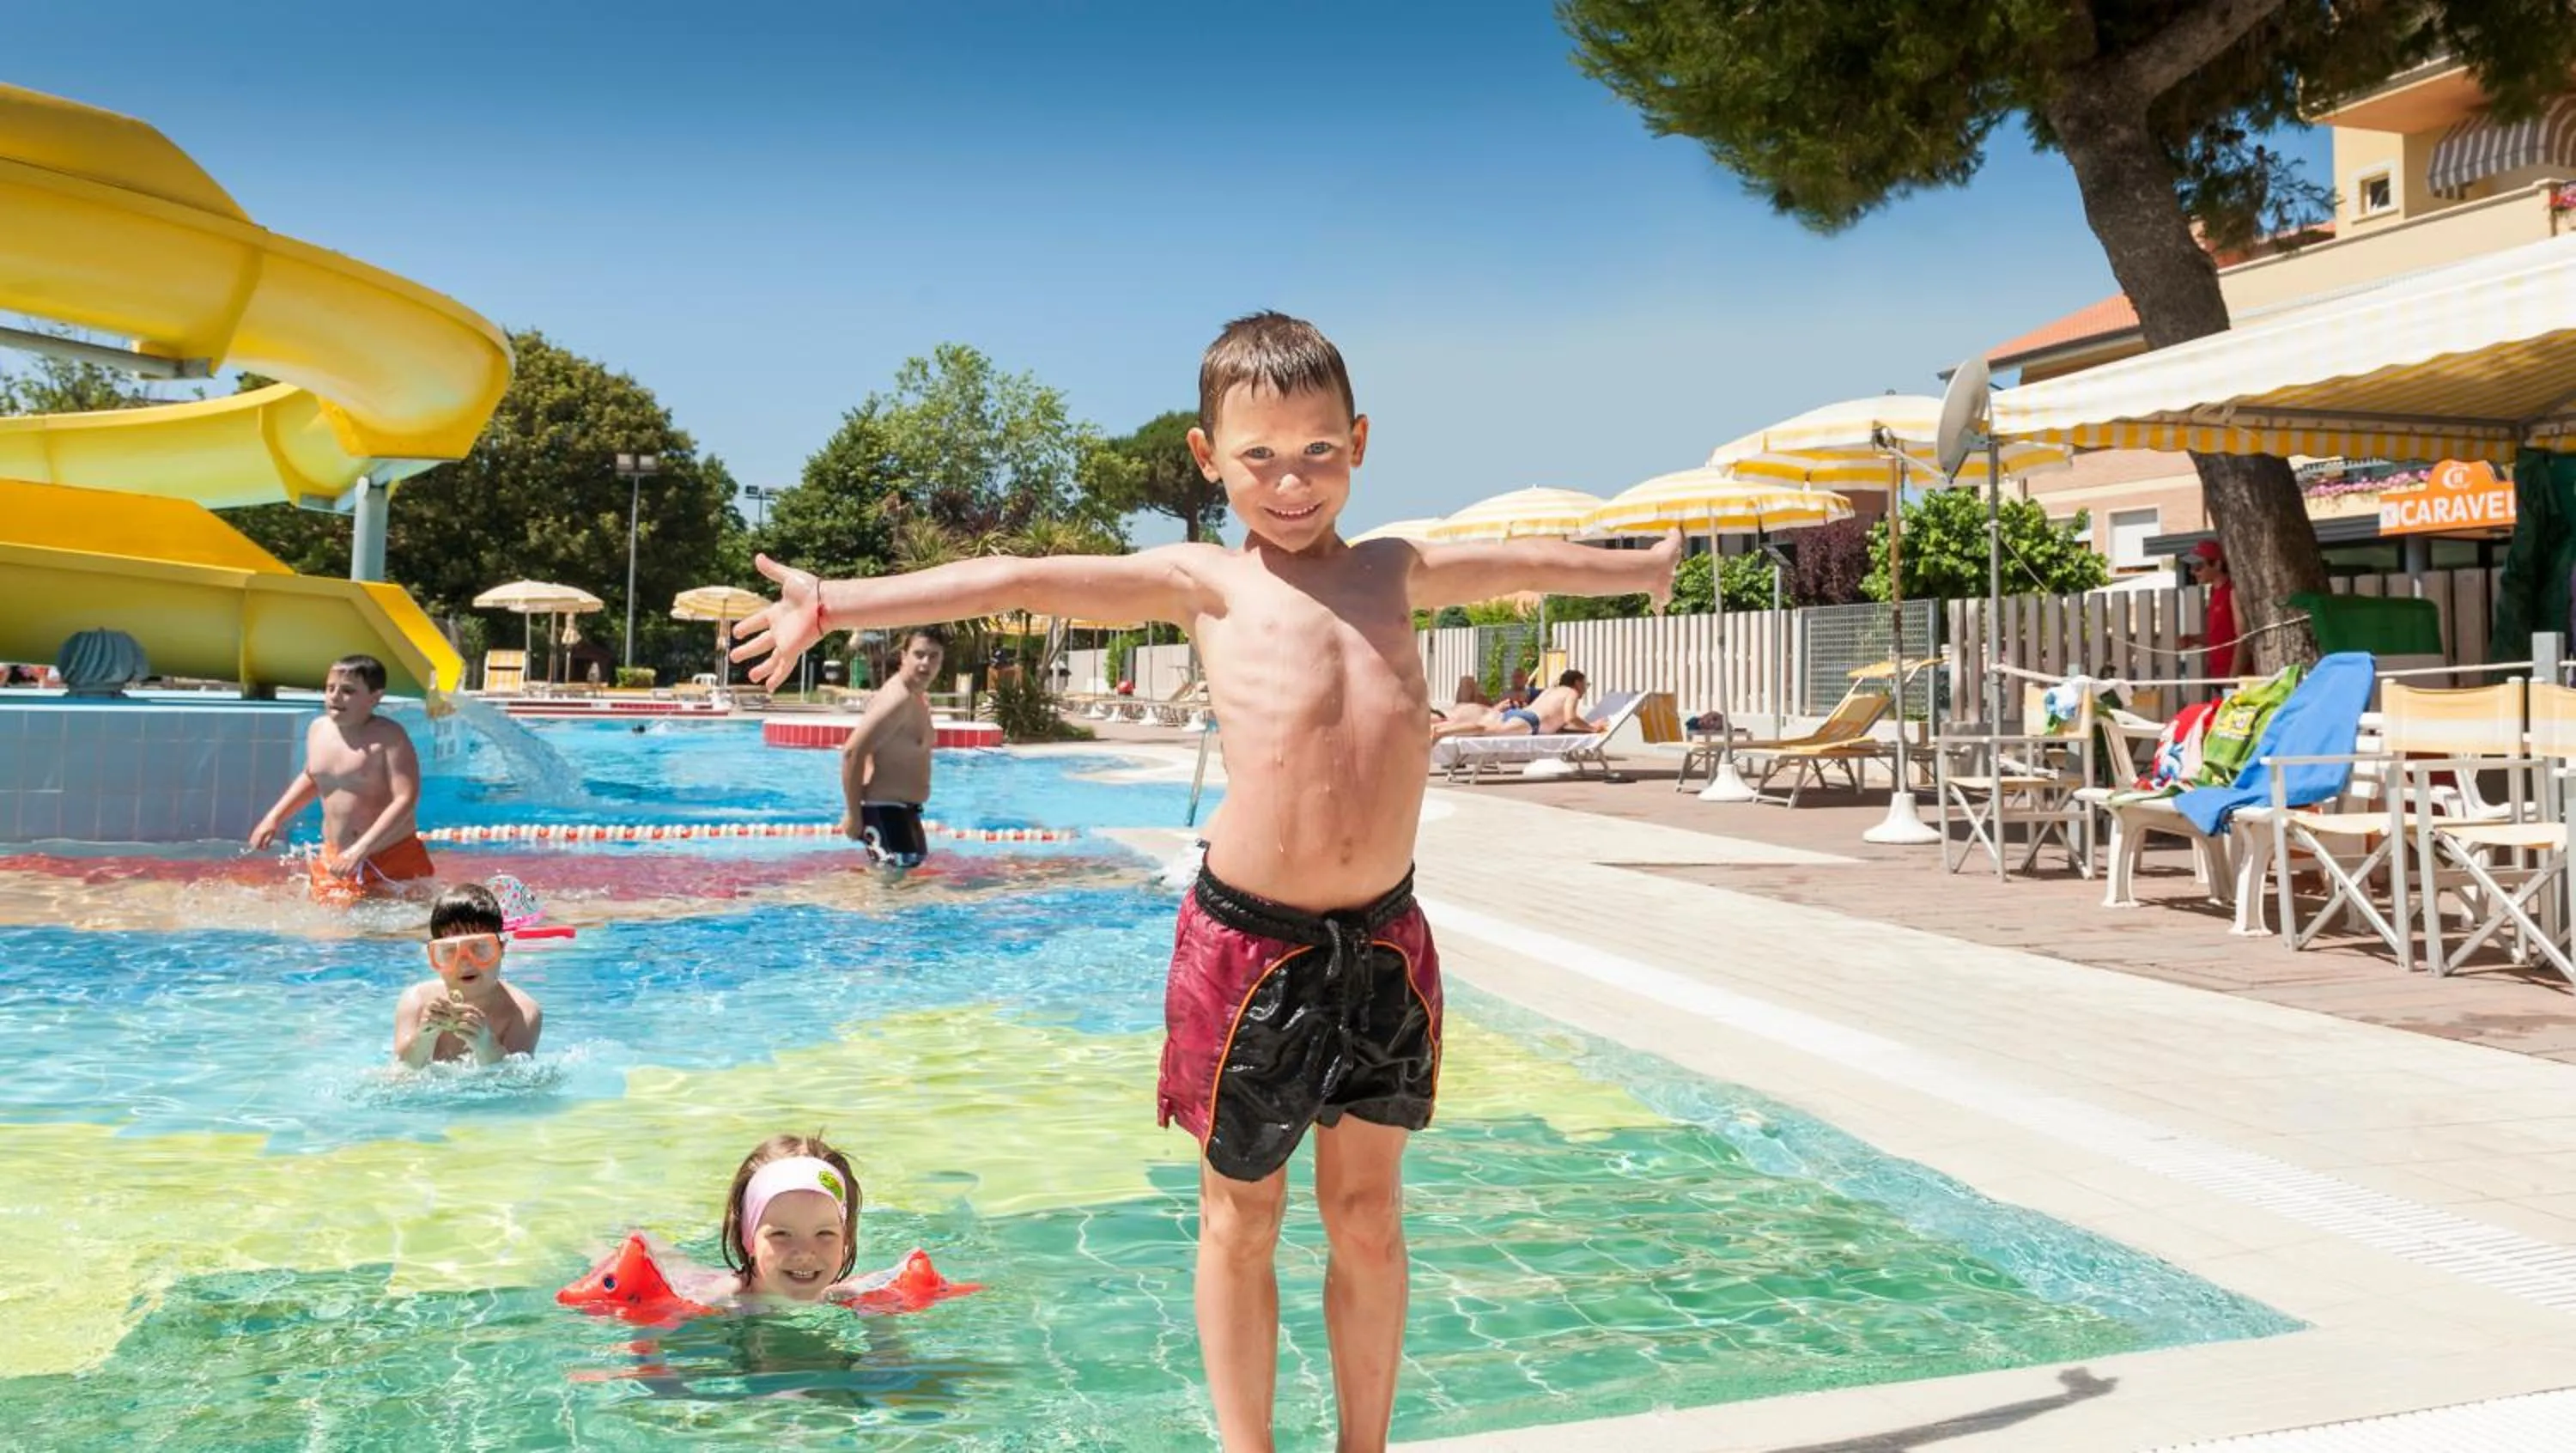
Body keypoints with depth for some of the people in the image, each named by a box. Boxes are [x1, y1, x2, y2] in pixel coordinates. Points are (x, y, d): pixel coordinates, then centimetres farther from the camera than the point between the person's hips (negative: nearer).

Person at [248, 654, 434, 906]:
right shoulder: (318, 729, 6)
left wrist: (360, 849, -28)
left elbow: (406, 798, -23)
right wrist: (274, 817, 19)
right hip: (333, 859, 6)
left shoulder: (388, 736, -15)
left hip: (393, 859, -6)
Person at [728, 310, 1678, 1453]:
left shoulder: (1394, 571, 10)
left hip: (1383, 940, 4)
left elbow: (1525, 562, 27)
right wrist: (836, 604, -16)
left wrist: (1639, 567, 44)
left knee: (1367, 1214, 15)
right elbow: (1018, 579, -8)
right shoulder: (1204, 584, -1)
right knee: (1242, 1212, 13)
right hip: (1250, 942, -3)